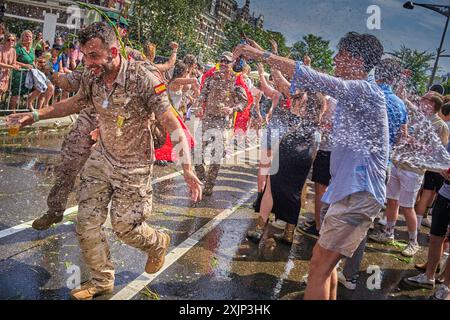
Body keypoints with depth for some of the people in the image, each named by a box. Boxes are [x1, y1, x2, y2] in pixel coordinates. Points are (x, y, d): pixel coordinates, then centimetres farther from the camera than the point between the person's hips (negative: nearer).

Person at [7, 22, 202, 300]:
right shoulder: (91, 78, -7)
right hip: (102, 157, 6)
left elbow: (172, 124, -27)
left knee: (124, 227, 4)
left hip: (134, 165, -5)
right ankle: (102, 281, 25)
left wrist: (187, 168, -37)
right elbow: (75, 103, 15)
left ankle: (158, 243, 38)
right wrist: (35, 115, 11)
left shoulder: (144, 79, -25)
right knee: (86, 223, 4)